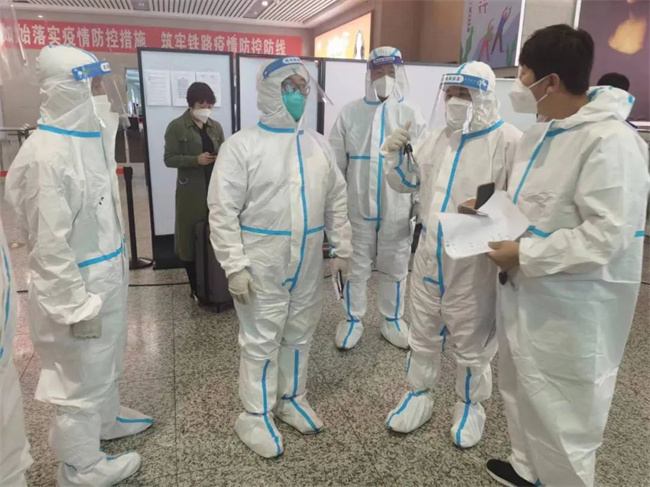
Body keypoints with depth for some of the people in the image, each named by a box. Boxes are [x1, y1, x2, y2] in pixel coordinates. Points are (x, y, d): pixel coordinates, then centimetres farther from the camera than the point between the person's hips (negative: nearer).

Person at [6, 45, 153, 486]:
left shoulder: (91, 137, 4)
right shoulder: (45, 155, -24)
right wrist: (78, 306, -19)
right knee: (80, 380, 9)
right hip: (77, 288, -9)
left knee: (107, 361, 28)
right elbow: (49, 245, -23)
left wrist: (119, 266, 15)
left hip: (107, 276, 9)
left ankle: (108, 418, 52)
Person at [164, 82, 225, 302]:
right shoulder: (176, 127, -3)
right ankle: (196, 288, 15)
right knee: (191, 237, 2)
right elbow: (169, 159, -6)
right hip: (191, 190, -4)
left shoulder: (216, 126, 11)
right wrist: (196, 160, -19)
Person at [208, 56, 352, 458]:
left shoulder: (319, 144, 7)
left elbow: (337, 202, 12)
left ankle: (292, 399, 39)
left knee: (300, 335, 18)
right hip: (262, 264, -5)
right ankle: (257, 415, 26)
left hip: (308, 263, 5)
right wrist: (234, 266, -16)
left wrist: (342, 249, 10)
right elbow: (223, 211, -11)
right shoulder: (243, 145, -9)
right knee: (261, 342, 6)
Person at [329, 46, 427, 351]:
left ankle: (392, 320, 31)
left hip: (397, 210, 1)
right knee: (356, 267, 10)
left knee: (395, 268, 12)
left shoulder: (412, 115, 1)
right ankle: (353, 320, 28)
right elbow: (335, 164, 3)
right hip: (358, 208, 0)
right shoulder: (350, 113, 0)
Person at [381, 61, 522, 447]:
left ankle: (471, 404, 35)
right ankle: (420, 396, 38)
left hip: (476, 262, -5)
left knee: (472, 340, 11)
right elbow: (406, 184, 17)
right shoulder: (434, 139, 9)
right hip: (429, 255, 6)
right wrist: (396, 158, -1)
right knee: (423, 333, 18)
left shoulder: (508, 141, -11)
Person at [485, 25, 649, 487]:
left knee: (561, 407, 8)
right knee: (522, 389, 25)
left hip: (571, 305, -9)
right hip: (525, 289, 10)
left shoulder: (610, 141, -22)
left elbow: (607, 235, -27)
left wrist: (524, 254, -23)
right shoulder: (541, 132, 8)